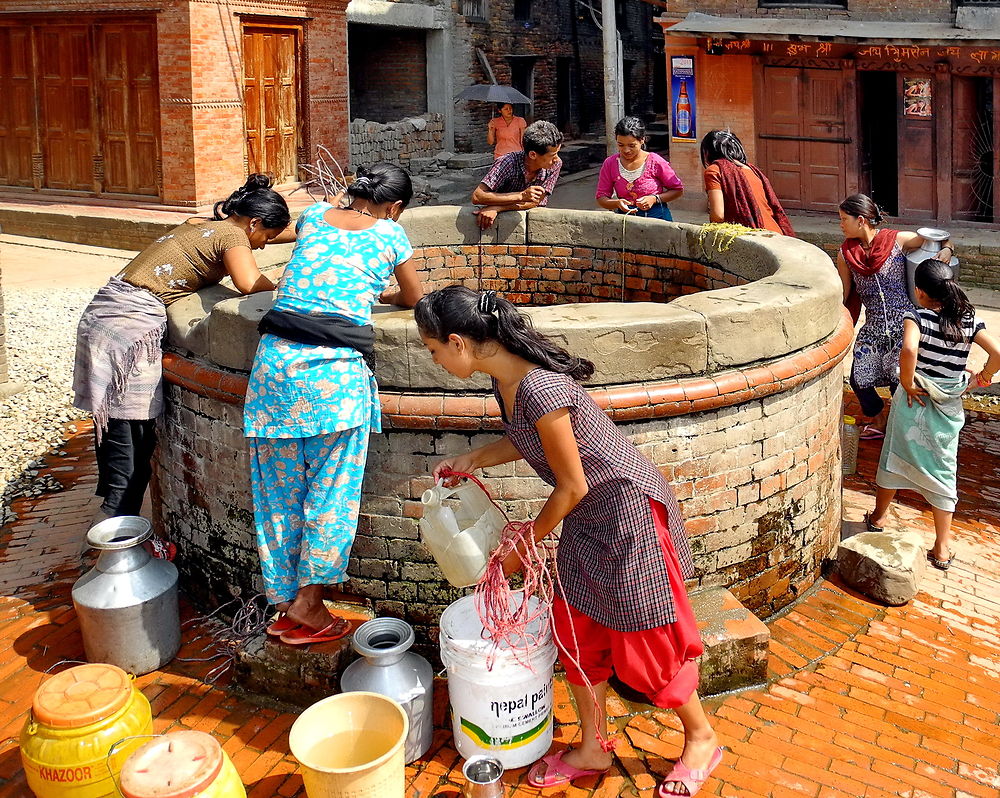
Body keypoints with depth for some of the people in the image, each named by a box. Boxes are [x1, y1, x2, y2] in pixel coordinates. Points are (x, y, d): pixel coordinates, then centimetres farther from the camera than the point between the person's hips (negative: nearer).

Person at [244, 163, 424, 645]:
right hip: (334, 370, -4)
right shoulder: (389, 235, 9)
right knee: (330, 492, 9)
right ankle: (309, 606, 15)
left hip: (276, 358, 4)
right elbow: (414, 299, 24)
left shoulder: (313, 216, 18)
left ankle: (285, 604, 21)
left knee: (279, 489, 12)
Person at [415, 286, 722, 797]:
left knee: (647, 637, 5)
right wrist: (471, 460, 4)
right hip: (588, 514, 9)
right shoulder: (504, 378, -3)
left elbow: (572, 486, -21)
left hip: (626, 506, -9)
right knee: (575, 627, 14)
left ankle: (701, 740, 29)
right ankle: (592, 749, 31)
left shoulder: (539, 389, -32)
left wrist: (526, 543, -7)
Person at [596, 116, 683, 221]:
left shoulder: (655, 162, -3)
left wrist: (655, 199, -9)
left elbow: (678, 190, 6)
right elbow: (601, 198, 7)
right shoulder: (610, 164, 3)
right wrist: (617, 203, -14)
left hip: (657, 218, -2)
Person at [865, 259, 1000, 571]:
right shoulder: (969, 320, -4)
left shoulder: (916, 317, -15)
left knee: (894, 457, 18)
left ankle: (878, 518, 38)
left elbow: (909, 349, -33)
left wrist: (907, 384, -19)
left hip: (914, 400, -2)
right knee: (943, 471, 10)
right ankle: (942, 548, 13)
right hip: (948, 406, 3)